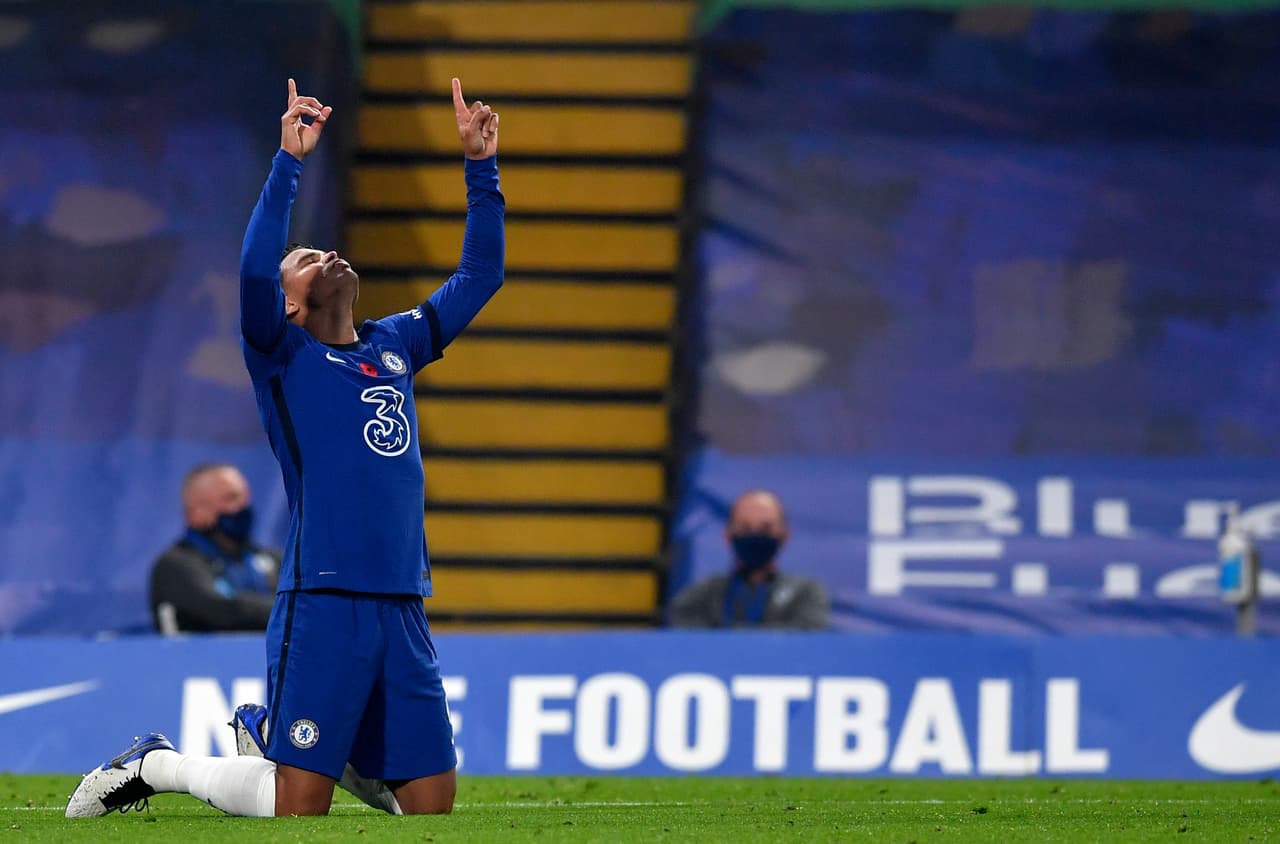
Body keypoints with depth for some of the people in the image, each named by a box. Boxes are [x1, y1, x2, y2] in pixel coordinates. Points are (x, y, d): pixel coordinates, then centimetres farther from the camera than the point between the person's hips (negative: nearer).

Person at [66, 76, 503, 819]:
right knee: (297, 806, -8)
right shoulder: (283, 355, 3)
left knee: (431, 801, 2)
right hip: (322, 606, -6)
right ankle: (158, 765, 16)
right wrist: (289, 162, -19)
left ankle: (337, 755, 29)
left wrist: (481, 166, 16)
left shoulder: (395, 348, 19)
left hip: (403, 610, 6)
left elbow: (479, 275, 24)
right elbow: (255, 272, -16)